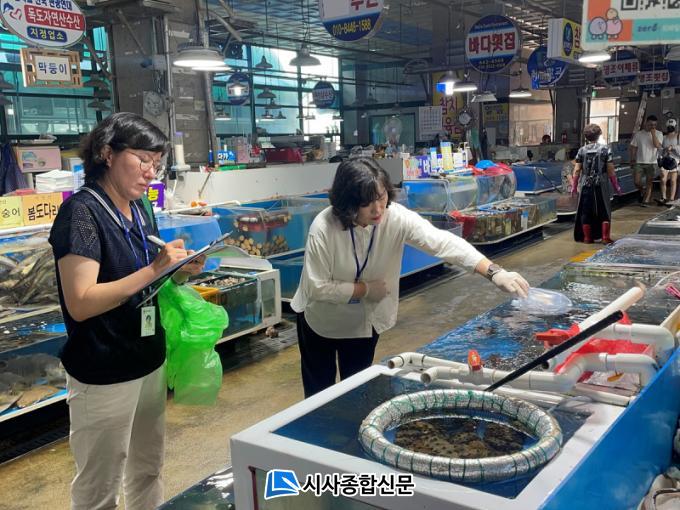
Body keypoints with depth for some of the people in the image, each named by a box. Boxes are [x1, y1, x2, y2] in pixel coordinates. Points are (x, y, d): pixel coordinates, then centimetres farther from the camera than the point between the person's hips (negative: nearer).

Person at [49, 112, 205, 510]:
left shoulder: (141, 209, 6)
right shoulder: (81, 212, -18)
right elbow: (80, 304, -24)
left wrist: (179, 270, -3)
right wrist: (154, 269, -26)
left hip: (149, 361, 8)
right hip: (104, 376, -8)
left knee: (148, 470, 21)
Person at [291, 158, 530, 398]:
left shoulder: (396, 217, -24)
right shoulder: (323, 227, -30)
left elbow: (442, 242, -34)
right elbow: (317, 287, -24)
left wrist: (494, 272, -45)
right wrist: (365, 289, -22)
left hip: (366, 320, 2)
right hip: (321, 319, -2)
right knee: (318, 391, 16)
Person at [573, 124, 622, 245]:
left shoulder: (582, 150, 0)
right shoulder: (605, 149, -3)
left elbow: (577, 170, -2)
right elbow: (611, 171, -4)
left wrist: (574, 186, 6)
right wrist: (616, 186, 5)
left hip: (585, 186, 1)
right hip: (601, 185, -1)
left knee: (585, 212, 8)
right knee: (604, 212, 9)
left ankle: (587, 237, 12)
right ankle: (605, 237, 6)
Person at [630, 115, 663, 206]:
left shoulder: (658, 134, 0)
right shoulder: (638, 134, 2)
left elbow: (657, 145, -16)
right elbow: (633, 147, 6)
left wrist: (653, 133, -17)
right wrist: (632, 159, 0)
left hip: (652, 162, -1)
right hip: (639, 162, 1)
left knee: (649, 183, 1)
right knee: (637, 182, -5)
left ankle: (646, 200, 6)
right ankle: (642, 191, 25)